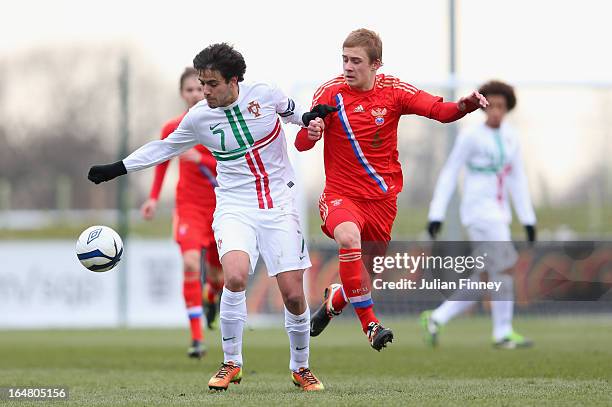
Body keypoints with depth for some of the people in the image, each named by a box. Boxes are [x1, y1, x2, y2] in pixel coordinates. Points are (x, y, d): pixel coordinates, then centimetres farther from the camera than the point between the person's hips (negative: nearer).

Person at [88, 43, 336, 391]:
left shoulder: (265, 95, -6)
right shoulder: (198, 117, -3)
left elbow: (293, 112, 16)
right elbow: (163, 148, 13)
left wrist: (310, 117, -6)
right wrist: (116, 170, 12)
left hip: (279, 205, 0)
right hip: (235, 206, 0)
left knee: (294, 295, -6)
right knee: (235, 276, -28)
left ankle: (301, 368, 20)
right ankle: (231, 364, -10)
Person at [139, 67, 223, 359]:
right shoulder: (172, 129, -2)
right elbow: (163, 160, 16)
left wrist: (200, 159, -26)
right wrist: (154, 197, 9)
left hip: (221, 206, 0)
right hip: (189, 206, 0)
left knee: (217, 273, 12)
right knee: (191, 263, -23)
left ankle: (211, 294, 54)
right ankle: (196, 338, -24)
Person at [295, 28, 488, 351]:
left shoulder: (392, 91, -4)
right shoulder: (330, 93, -8)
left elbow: (439, 111, -11)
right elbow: (301, 144, -10)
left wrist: (465, 105, -32)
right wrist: (310, 132, -34)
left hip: (382, 197, 3)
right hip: (341, 194, -3)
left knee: (368, 272, 12)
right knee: (348, 237, -35)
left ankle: (336, 298, 48)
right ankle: (370, 323, -27)